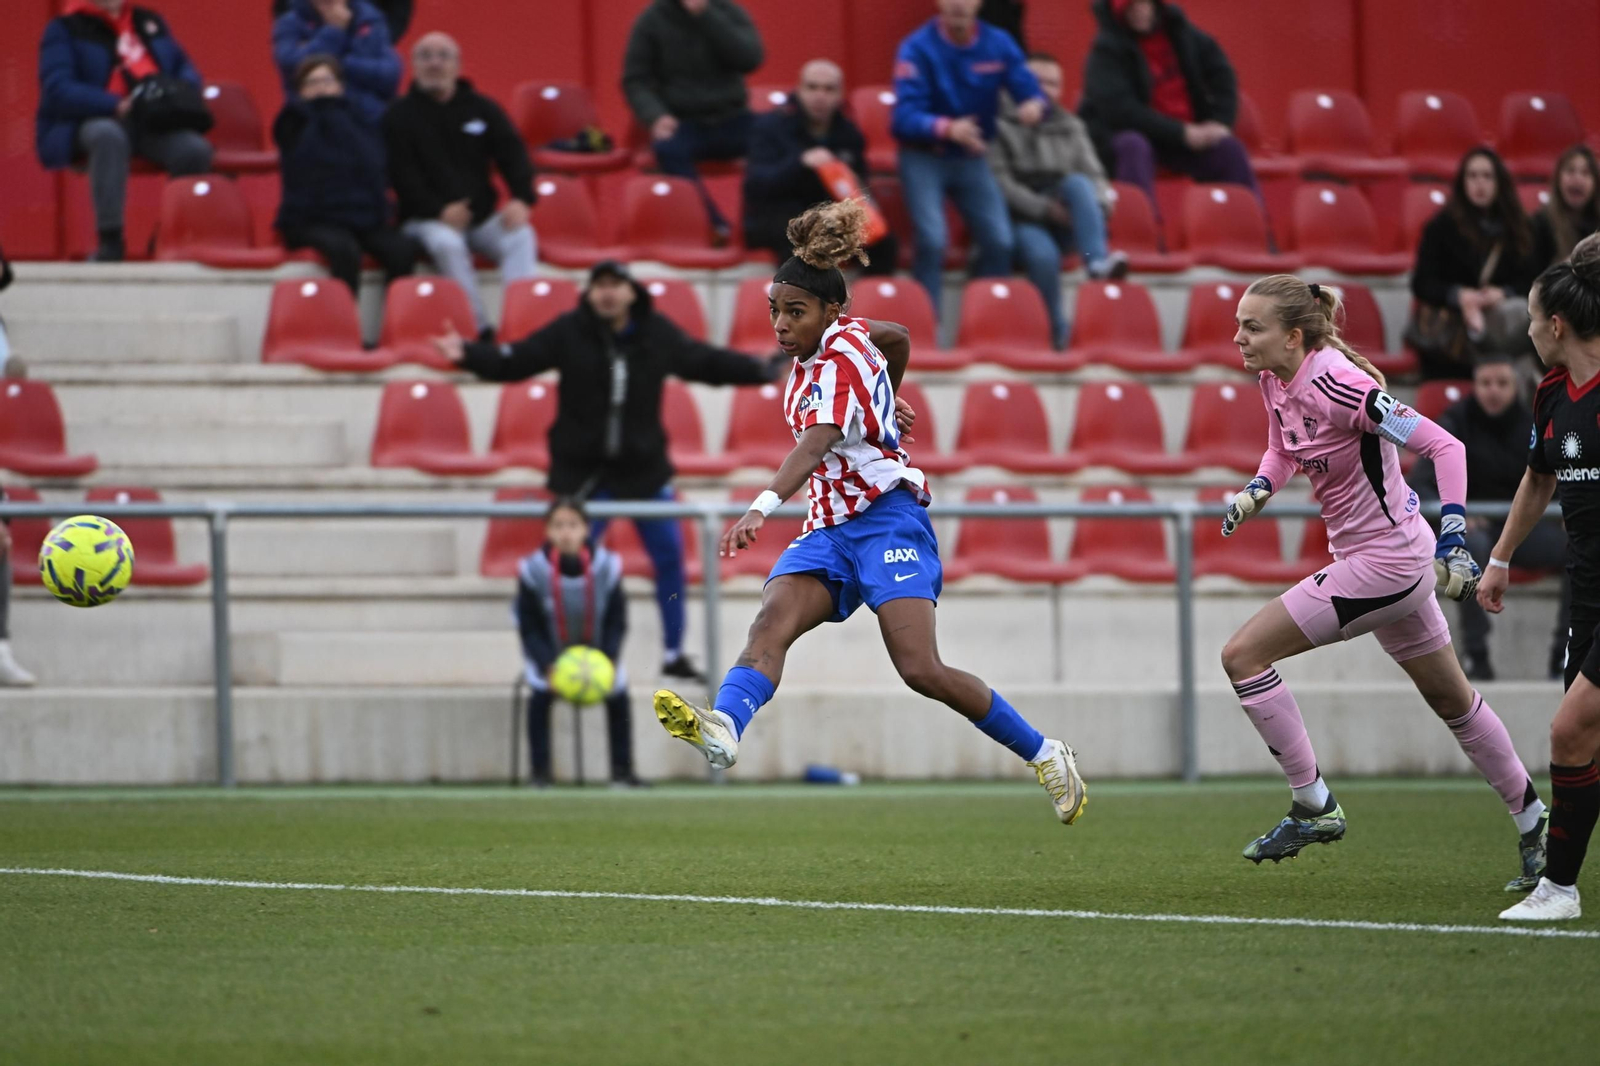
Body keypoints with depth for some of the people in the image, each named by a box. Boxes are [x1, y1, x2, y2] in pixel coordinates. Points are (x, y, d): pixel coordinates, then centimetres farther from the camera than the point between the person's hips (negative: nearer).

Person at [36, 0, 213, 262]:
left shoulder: (150, 23, 19)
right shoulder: (65, 29, 2)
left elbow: (186, 70, 21)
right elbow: (57, 90, -11)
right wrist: (117, 105, -24)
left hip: (155, 123, 4)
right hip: (95, 121, -4)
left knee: (195, 149, -27)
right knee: (108, 135, -40)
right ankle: (110, 239, -36)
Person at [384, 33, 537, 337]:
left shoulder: (482, 108, 12)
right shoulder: (401, 116, 2)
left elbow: (513, 154, 4)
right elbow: (402, 174, -8)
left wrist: (521, 199, -16)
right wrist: (439, 210, -22)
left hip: (482, 217, 3)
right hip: (426, 220, -3)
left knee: (520, 236, -26)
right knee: (447, 244, -36)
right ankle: (480, 328, -36)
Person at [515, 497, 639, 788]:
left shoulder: (607, 566, -25)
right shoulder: (533, 570, -28)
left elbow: (616, 621, -12)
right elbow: (529, 626, -18)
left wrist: (608, 660, -27)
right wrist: (548, 666, -31)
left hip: (597, 652, 2)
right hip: (549, 653, -2)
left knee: (618, 697, -7)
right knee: (540, 696, -20)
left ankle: (622, 771, 5)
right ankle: (540, 773, -10)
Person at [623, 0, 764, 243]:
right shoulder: (653, 20, 1)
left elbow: (750, 59, -13)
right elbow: (635, 80, 0)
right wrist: (655, 116, -19)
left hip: (731, 120, 1)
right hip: (682, 122, -1)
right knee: (667, 149, -37)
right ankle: (714, 226, -32)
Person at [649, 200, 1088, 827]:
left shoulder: (840, 363, -17)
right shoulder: (843, 333, 9)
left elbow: (814, 446, -34)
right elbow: (897, 338, 30)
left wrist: (763, 508, -50)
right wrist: (885, 404, 47)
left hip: (886, 518, -8)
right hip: (829, 530, 8)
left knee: (921, 670, -18)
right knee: (770, 624, -22)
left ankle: (1043, 754, 1)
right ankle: (723, 728, -49)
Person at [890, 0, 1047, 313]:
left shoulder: (998, 45, -3)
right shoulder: (917, 48, -15)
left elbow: (1029, 90, -6)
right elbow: (906, 116, -23)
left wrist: (1034, 105, -32)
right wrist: (948, 128, -43)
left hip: (971, 158, 4)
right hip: (923, 157, -4)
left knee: (1000, 241, -9)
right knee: (932, 240, -22)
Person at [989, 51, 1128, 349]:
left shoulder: (1071, 127, 20)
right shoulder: (1001, 126, 3)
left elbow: (1094, 176, 13)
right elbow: (999, 180, -8)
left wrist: (1099, 205, -11)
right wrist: (1044, 207, -18)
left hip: (1063, 222, 4)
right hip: (1023, 221, -4)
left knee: (1078, 183, -28)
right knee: (1042, 254, -37)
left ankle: (1098, 260, -45)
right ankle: (1057, 335, -27)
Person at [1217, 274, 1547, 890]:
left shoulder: (1338, 387, -26)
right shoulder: (1275, 381, 0)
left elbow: (1443, 446, -25)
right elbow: (1282, 449, 21)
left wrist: (1453, 541, -29)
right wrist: (1255, 492, 0)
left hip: (1382, 560, -9)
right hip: (1394, 560, 9)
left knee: (1243, 655, -11)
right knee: (1451, 700, 19)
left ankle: (1314, 808, -3)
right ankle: (1535, 830, 29)